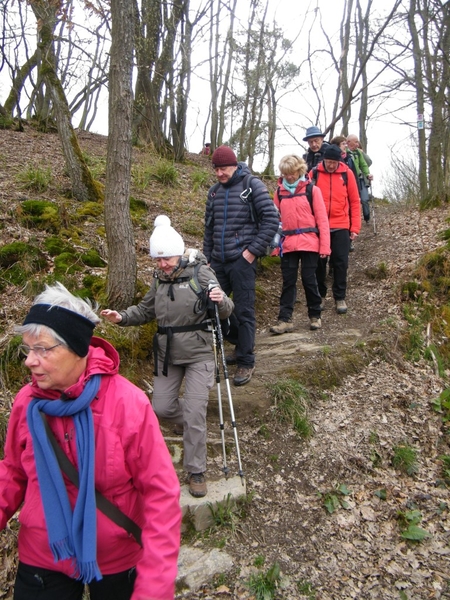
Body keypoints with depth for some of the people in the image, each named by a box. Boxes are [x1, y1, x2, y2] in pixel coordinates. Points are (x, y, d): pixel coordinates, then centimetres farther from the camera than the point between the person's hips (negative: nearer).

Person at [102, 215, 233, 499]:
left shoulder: (201, 273, -11)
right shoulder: (160, 279, 5)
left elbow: (226, 312, -8)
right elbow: (145, 310, 15)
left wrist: (221, 301, -32)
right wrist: (122, 317, -3)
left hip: (198, 354, -5)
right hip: (167, 355, 5)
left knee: (194, 414, -6)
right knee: (161, 407, 11)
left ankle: (197, 472, 13)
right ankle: (184, 418, 47)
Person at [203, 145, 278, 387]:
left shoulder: (252, 185, -4)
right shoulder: (214, 191, 14)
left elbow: (271, 219, -10)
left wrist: (253, 251, -13)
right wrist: (207, 257, 16)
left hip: (242, 260, -7)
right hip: (218, 261, 7)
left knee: (244, 310, -4)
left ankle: (246, 362, 9)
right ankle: (239, 342, 32)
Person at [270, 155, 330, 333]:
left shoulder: (312, 190, 0)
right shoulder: (279, 192, 9)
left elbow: (322, 219, -3)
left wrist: (324, 245, -9)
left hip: (309, 243, -3)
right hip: (287, 244, 3)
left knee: (309, 279, 3)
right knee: (288, 281, 4)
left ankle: (315, 316, 20)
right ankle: (285, 319, 7)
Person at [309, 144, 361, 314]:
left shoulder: (347, 173, 2)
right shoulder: (314, 173, 0)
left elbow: (354, 201, 4)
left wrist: (355, 227, 1)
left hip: (341, 227, 0)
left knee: (340, 263, 3)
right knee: (319, 262, 8)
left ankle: (340, 298, 14)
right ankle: (318, 296, 23)